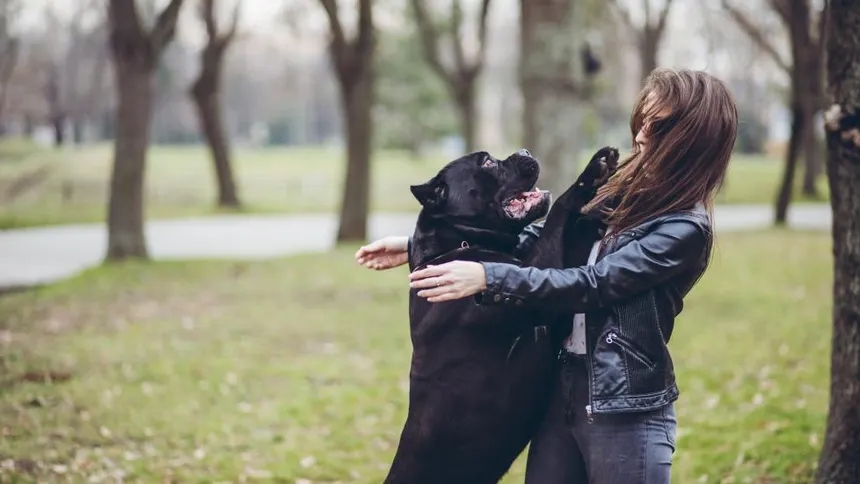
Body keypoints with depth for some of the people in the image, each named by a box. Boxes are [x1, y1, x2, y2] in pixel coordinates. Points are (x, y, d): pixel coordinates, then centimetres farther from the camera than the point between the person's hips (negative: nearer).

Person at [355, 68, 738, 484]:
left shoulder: (685, 229, -15)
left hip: (625, 410, -7)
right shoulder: (626, 195, 9)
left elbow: (590, 284, -21)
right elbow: (538, 238, 12)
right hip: (564, 390, 8)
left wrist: (486, 278, -27)